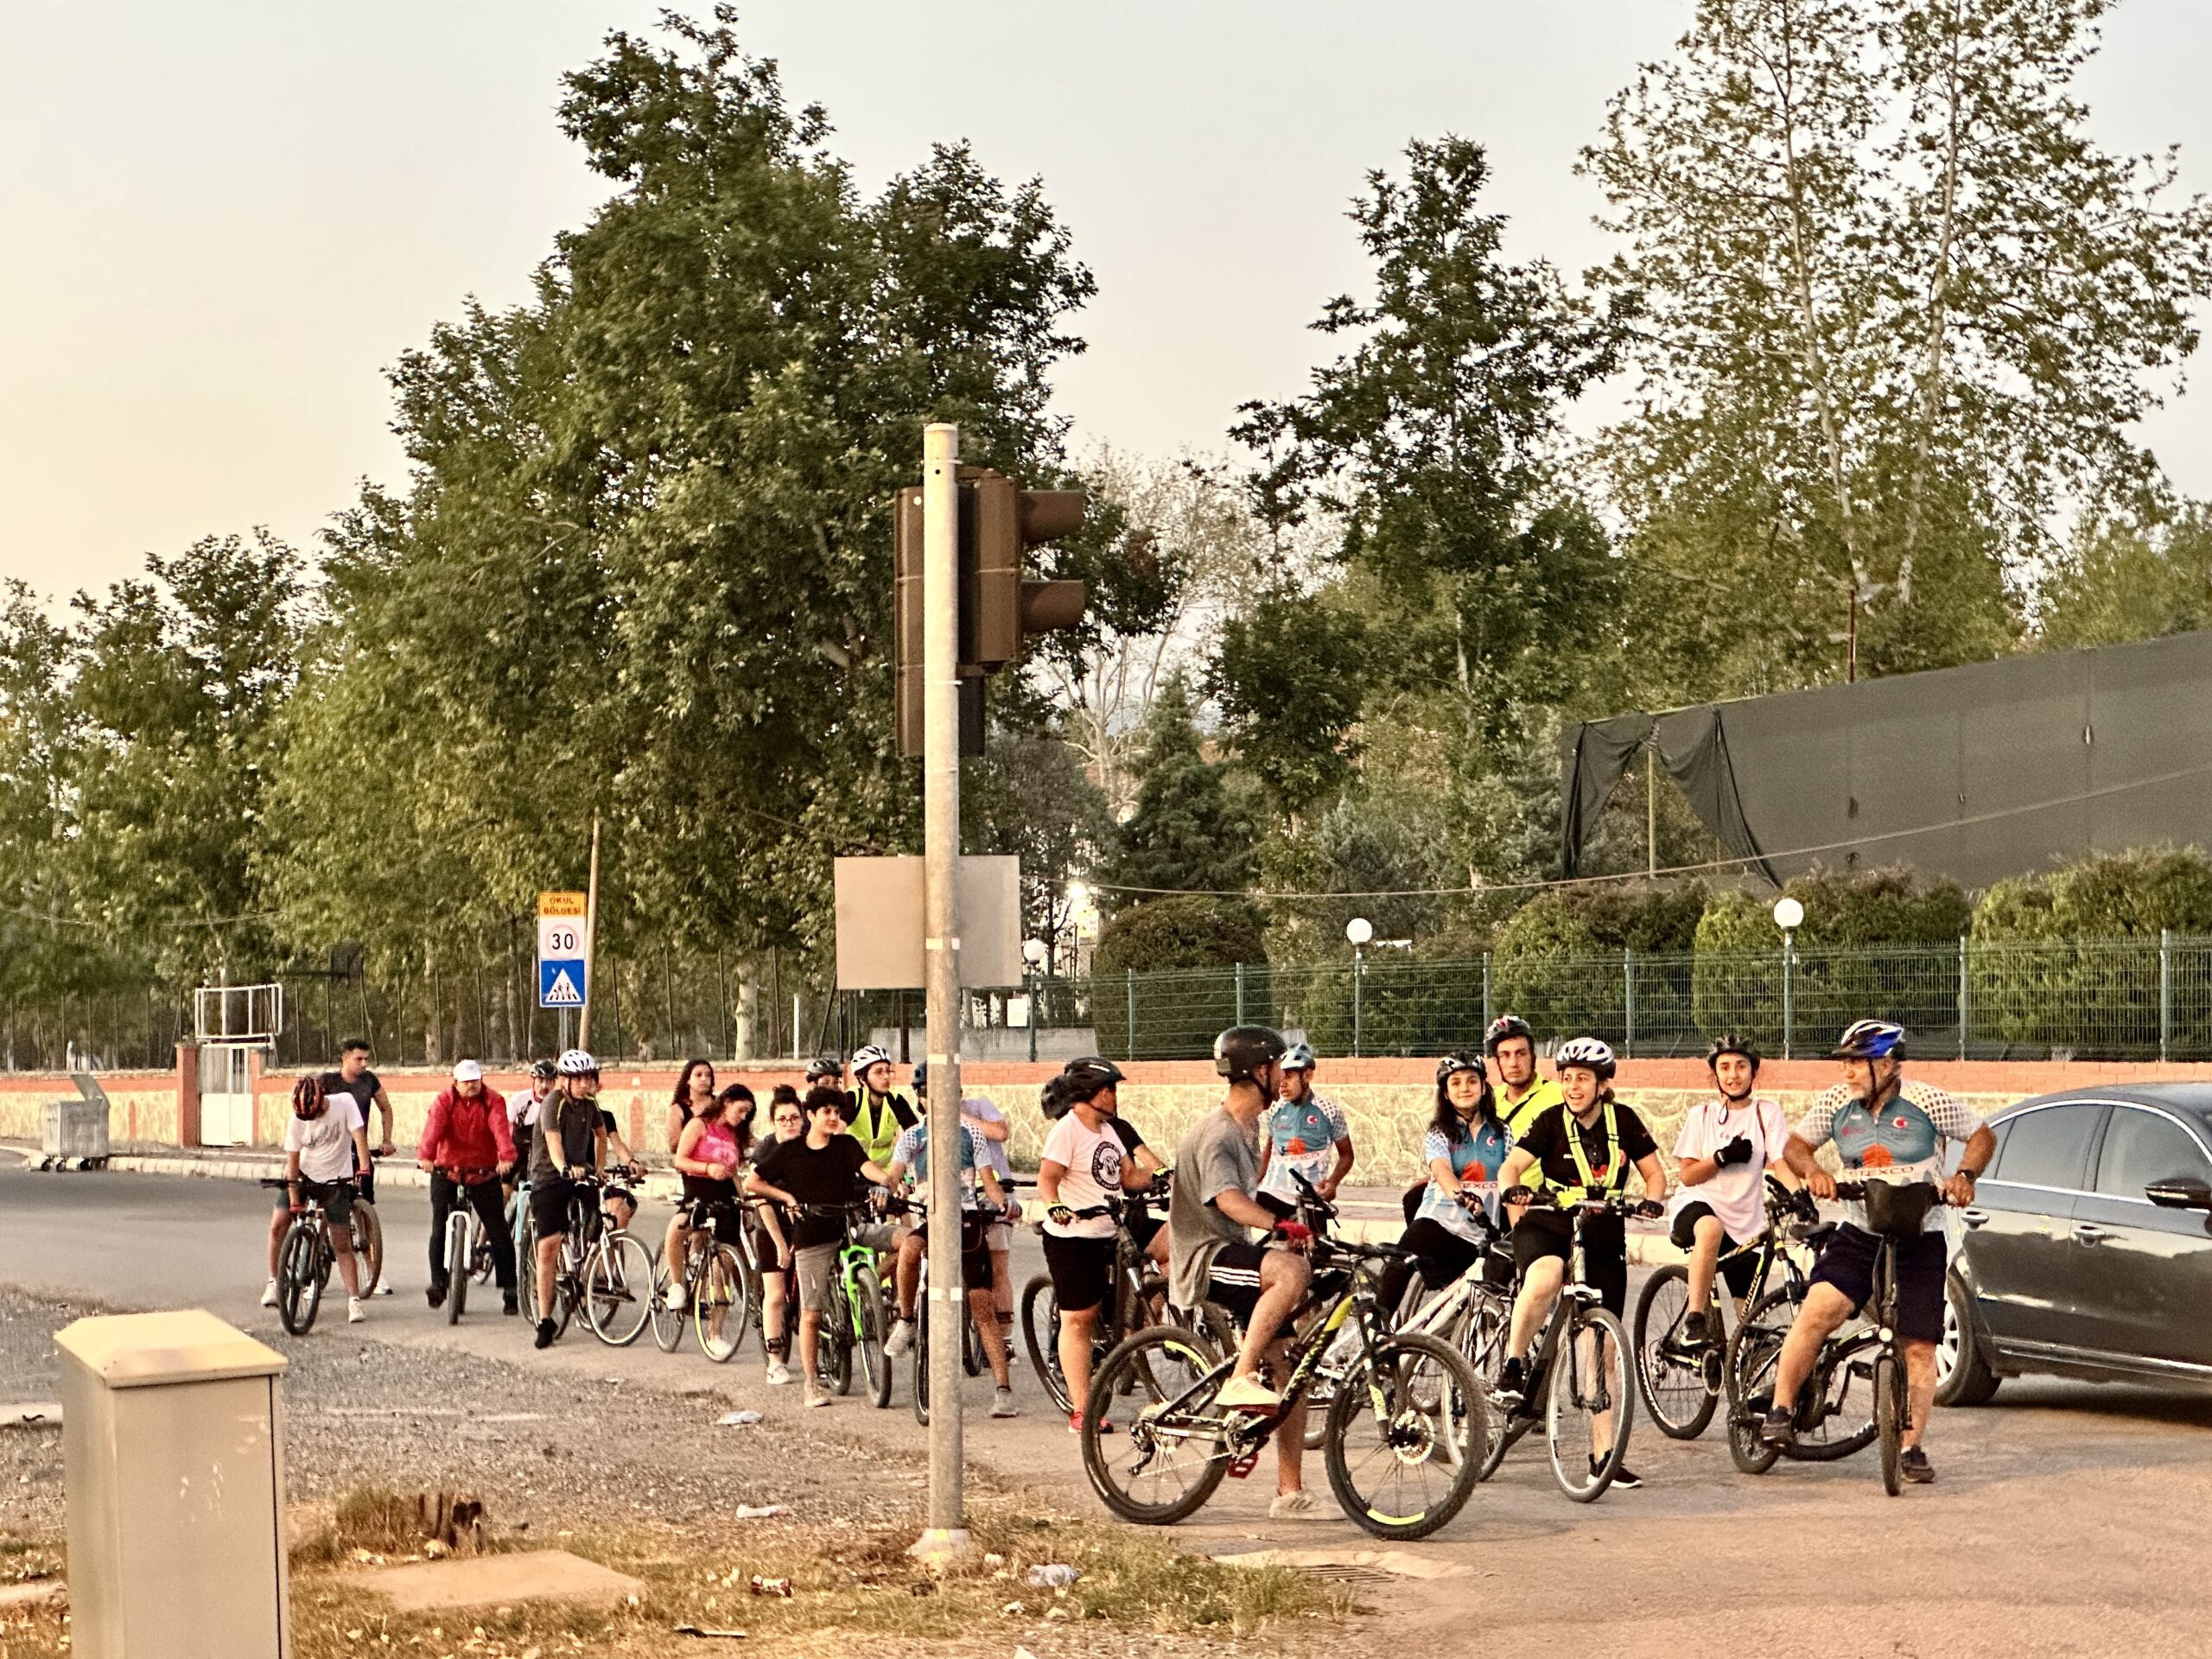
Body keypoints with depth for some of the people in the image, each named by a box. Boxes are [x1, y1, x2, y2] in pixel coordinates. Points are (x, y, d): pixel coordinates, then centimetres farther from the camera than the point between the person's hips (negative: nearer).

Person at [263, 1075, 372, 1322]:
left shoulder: (344, 1103, -17)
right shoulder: (297, 1121, -14)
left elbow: (359, 1136, -17)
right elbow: (292, 1161, -11)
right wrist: (294, 1200, -17)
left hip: (336, 1181, -2)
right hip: (305, 1177, 2)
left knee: (342, 1245, -4)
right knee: (277, 1225, -11)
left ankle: (354, 1300, 1)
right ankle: (274, 1283, 5)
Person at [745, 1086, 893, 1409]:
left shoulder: (846, 1145, 6)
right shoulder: (788, 1151, 5)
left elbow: (865, 1165, -14)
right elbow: (751, 1182, 11)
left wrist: (884, 1178, -35)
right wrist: (786, 1196, -1)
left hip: (846, 1231, 2)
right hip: (811, 1238, -2)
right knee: (811, 1313, -2)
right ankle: (812, 1385, 7)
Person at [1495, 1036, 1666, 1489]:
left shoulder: (1623, 1121, 1)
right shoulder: (1551, 1121, -6)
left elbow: (1654, 1171, 6)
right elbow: (1512, 1166, -16)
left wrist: (1652, 1198, -16)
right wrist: (1511, 1190, -39)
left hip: (1603, 1238, 3)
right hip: (1547, 1228, -3)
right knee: (1546, 1276, -40)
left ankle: (1603, 1454, 9)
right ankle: (1513, 1363, -19)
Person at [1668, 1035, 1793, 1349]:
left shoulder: (1767, 1113, 4)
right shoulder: (1702, 1115, 6)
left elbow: (1780, 1163, -10)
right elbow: (1687, 1174, 2)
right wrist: (1723, 1157, -15)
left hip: (1746, 1222, 2)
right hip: (1698, 1205, -2)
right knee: (1711, 1228, -39)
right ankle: (1694, 1320, -36)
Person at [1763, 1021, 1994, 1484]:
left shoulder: (1928, 1104, -8)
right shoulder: (1836, 1105, -1)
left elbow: (1982, 1136, 2)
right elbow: (1796, 1144, 10)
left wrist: (1965, 1175, -15)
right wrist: (1811, 1171, -11)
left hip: (1919, 1242, -1)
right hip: (1858, 1236, 1)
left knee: (1919, 1347, -1)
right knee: (1818, 1311, -22)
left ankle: (1911, 1447, 9)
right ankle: (1781, 1411, -13)